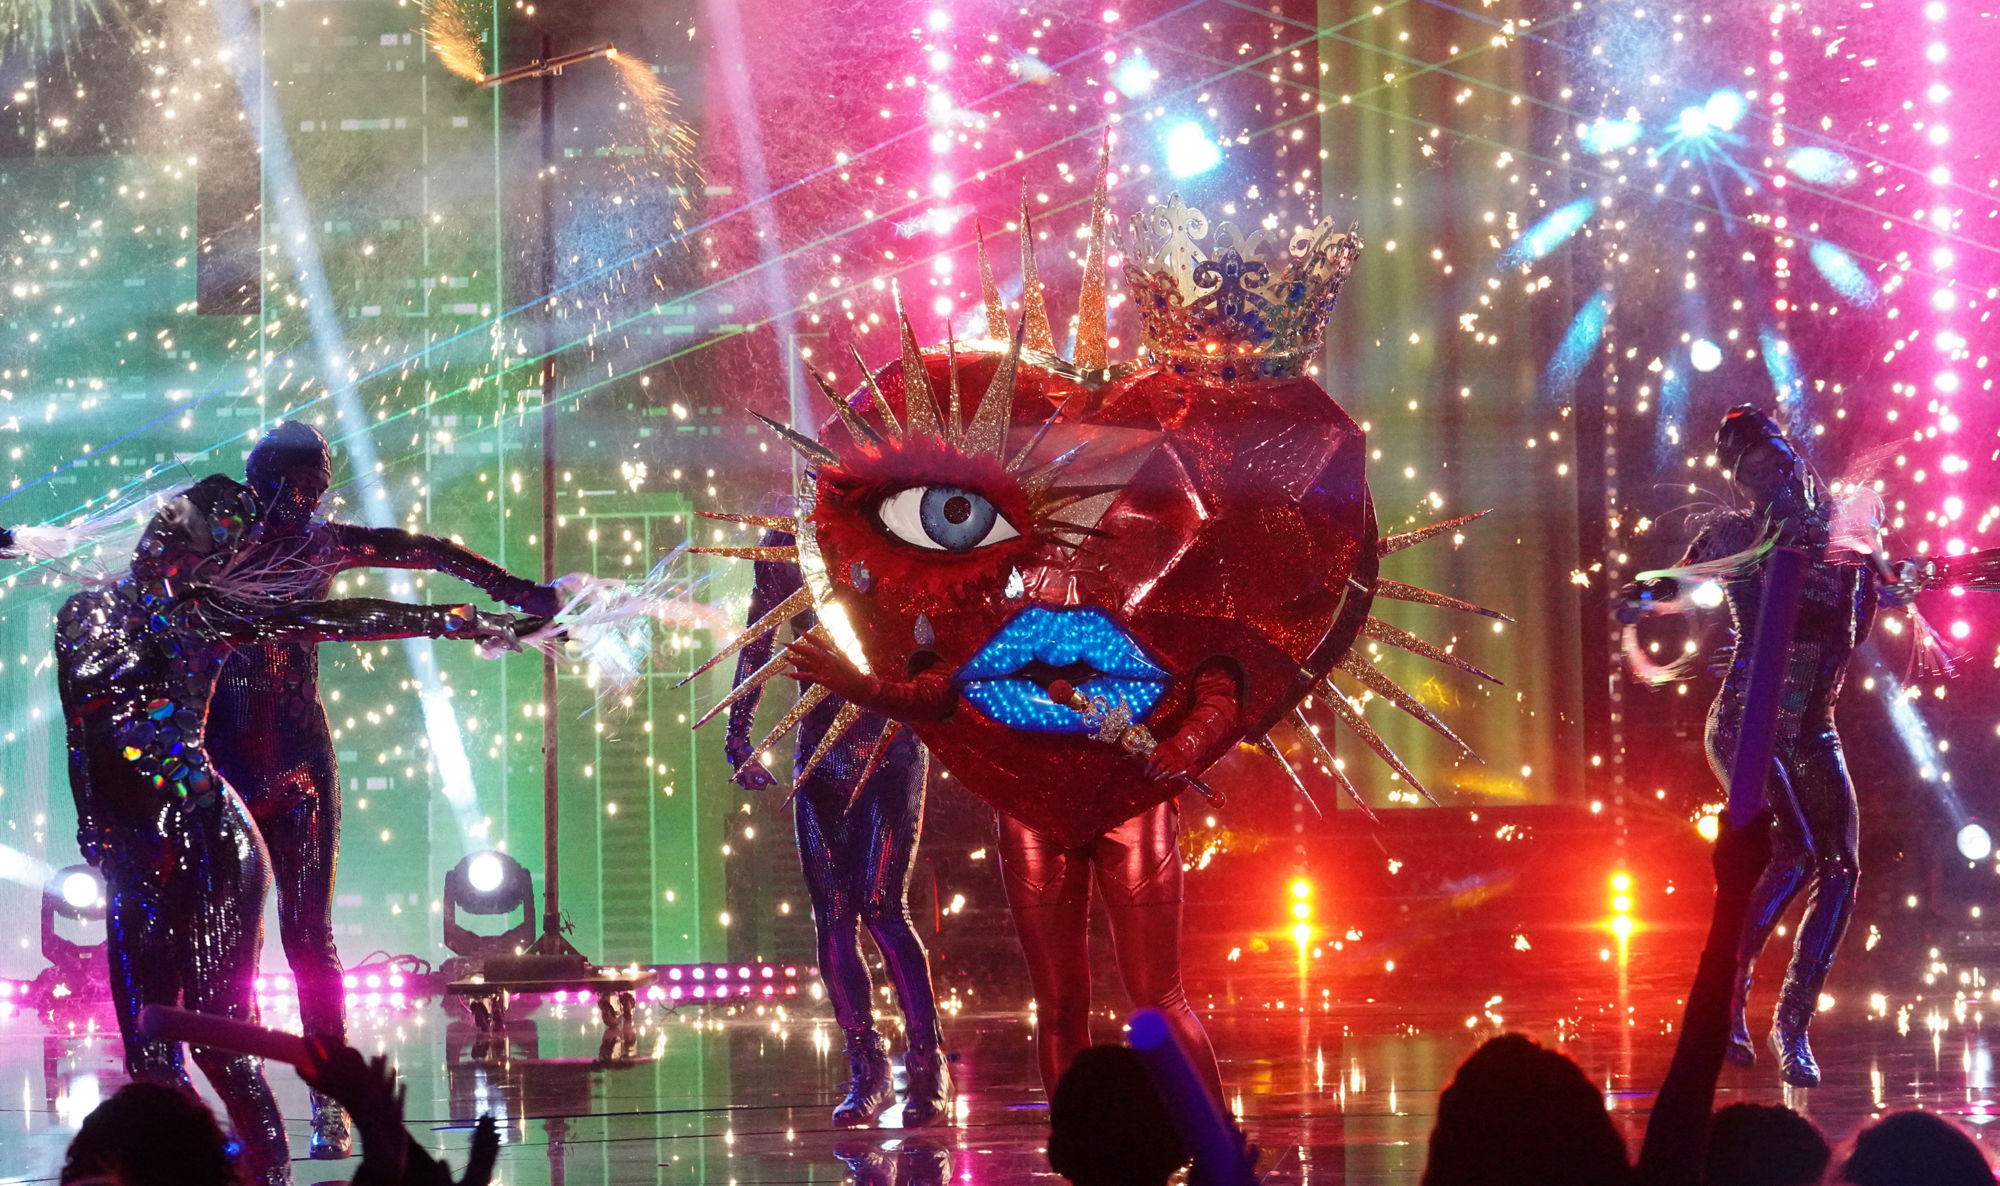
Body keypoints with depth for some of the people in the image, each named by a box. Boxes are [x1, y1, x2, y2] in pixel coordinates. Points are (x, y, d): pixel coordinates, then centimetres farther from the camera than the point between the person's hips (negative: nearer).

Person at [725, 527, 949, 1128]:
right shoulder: (783, 545, 7)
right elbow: (756, 647, 16)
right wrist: (738, 737, 10)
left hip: (890, 744, -4)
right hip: (822, 748, 4)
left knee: (879, 904, -13)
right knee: (831, 916, 0)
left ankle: (928, 1069, -5)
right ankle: (867, 1074, 9)